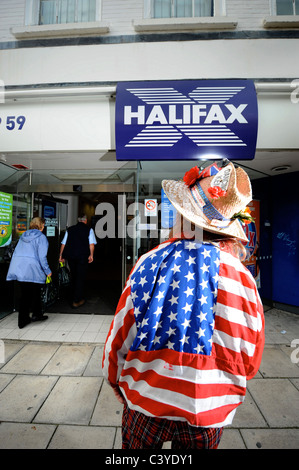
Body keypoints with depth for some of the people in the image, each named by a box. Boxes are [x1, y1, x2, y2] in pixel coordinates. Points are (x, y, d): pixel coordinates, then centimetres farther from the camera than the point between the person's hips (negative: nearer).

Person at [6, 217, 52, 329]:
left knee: (24, 295, 13)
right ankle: (36, 314, 24)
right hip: (31, 268, -6)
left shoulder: (23, 236, 17)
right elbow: (42, 256, -9)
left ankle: (22, 320, 19)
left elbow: (16, 252, 18)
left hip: (16, 268, 6)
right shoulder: (41, 237, -3)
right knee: (35, 293, 13)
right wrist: (48, 271, -2)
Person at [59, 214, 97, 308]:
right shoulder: (89, 230, 5)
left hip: (70, 255, 4)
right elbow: (91, 244, -6)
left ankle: (75, 297, 32)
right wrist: (91, 255, -6)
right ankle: (76, 301, 4)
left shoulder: (69, 230, 15)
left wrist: (61, 255, 17)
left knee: (73, 277, 19)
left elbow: (63, 244, 13)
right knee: (80, 277, 3)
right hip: (82, 256, -4)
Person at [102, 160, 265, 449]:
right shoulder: (239, 275, -18)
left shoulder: (149, 263, -18)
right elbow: (250, 358, -6)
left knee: (136, 445, 28)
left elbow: (119, 337, -9)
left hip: (145, 402, 0)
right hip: (208, 409, 1)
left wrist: (116, 383, 11)